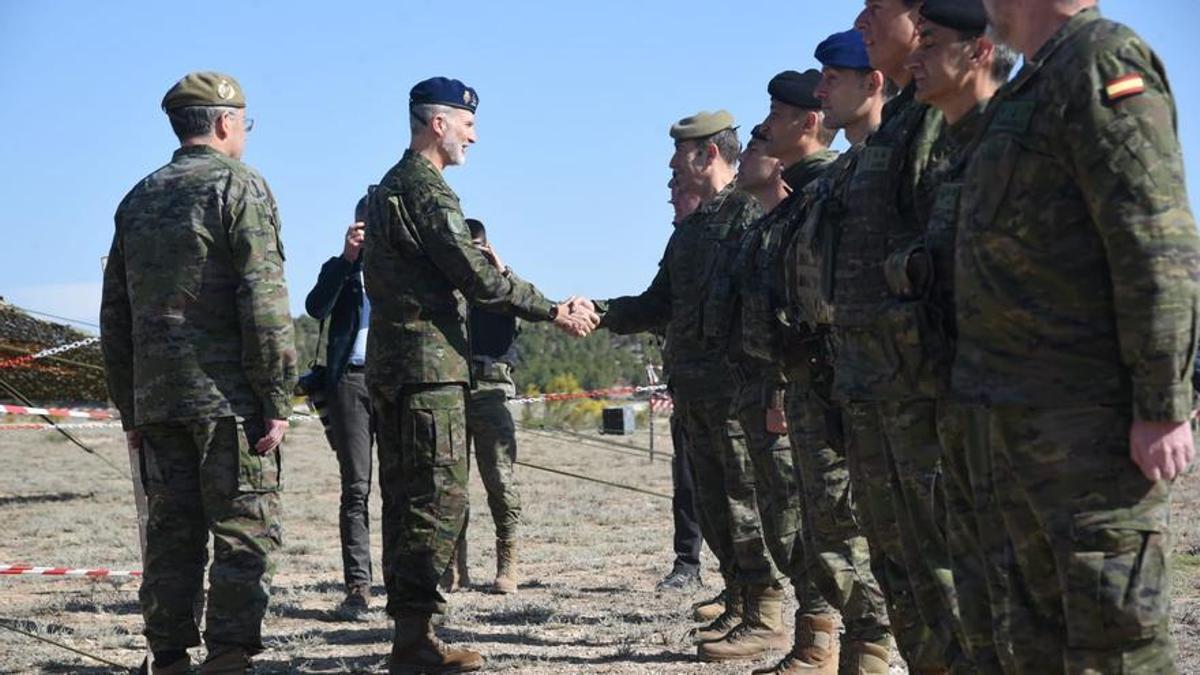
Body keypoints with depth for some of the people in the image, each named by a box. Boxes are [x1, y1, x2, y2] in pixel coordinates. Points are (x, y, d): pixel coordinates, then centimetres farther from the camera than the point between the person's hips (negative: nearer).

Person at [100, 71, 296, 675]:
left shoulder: (139, 199, 16)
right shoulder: (240, 187, -4)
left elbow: (115, 315, 17)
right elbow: (264, 303, -13)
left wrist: (129, 407, 20)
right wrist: (277, 399, -11)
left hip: (156, 399, 6)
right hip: (228, 398, -6)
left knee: (172, 534, 10)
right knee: (244, 534, -2)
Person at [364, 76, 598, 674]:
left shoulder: (389, 187, 20)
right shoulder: (427, 189, -11)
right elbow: (477, 277, -15)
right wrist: (555, 312, -6)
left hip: (391, 365, 10)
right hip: (428, 362, -10)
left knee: (406, 498, 11)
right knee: (440, 499, -9)